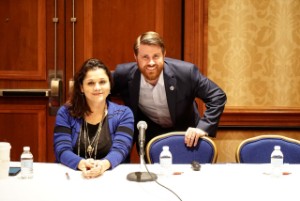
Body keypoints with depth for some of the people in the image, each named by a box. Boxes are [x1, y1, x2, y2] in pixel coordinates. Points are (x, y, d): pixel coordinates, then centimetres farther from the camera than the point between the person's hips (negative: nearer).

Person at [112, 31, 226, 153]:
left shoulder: (186, 72, -28)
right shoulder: (123, 74, -24)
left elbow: (218, 97, -21)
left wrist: (203, 128, -32)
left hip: (185, 133, -1)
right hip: (149, 133, 1)